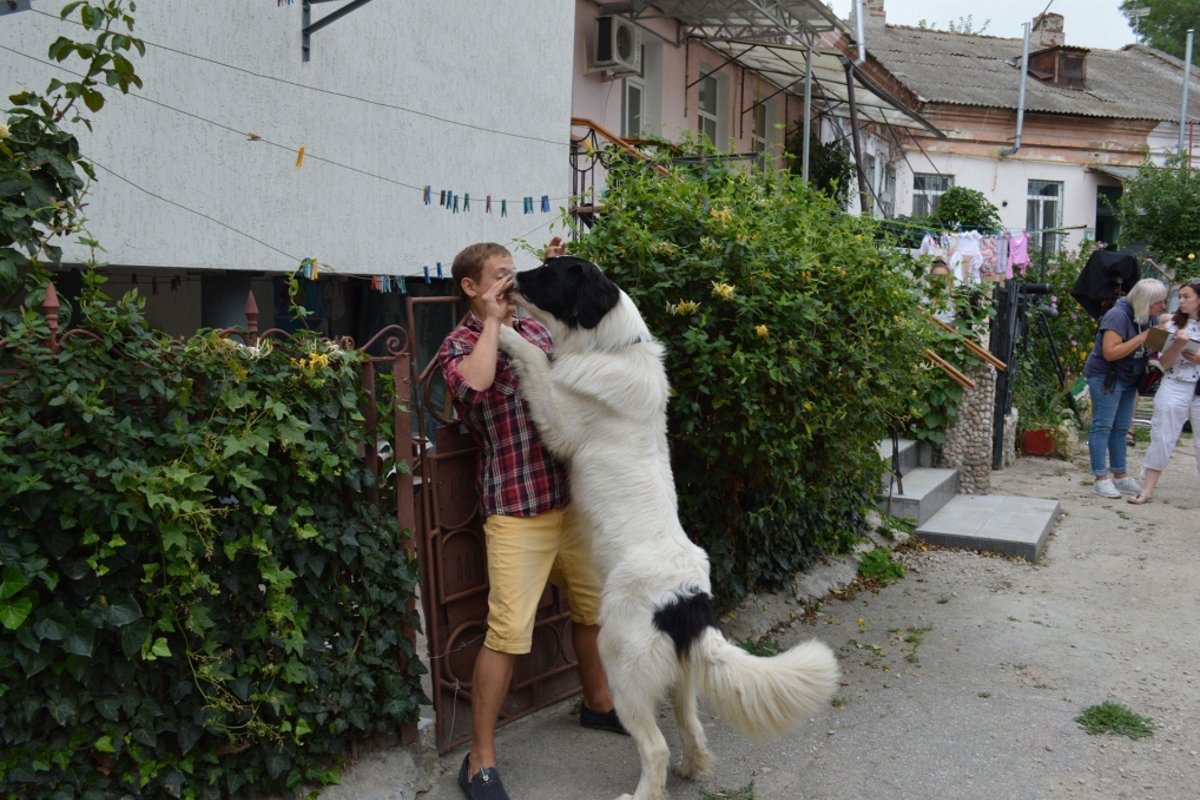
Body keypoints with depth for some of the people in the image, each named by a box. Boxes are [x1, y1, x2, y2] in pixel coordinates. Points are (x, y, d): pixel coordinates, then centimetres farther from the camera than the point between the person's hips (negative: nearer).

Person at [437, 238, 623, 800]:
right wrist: (492, 321, -13)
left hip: (573, 497, 7)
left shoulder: (537, 329, 11)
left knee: (593, 606, 19)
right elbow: (475, 383, -27)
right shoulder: (460, 344, -5)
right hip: (516, 510, -6)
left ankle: (597, 703, 43)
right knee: (508, 633, -8)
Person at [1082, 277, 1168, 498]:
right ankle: (1101, 479, -5)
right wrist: (1141, 338, -25)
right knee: (1102, 426, -6)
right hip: (1106, 377, -8)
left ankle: (1120, 476, 17)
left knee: (1121, 429, 11)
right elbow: (1110, 352, -25)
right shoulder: (1118, 316, -18)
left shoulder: (1150, 318, 6)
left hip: (1129, 380, 8)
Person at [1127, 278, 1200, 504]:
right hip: (1175, 388, 1)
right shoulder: (1173, 325, 4)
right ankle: (1148, 490, 8)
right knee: (1162, 438, 3)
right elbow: (1164, 363, 2)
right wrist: (1178, 345, -14)